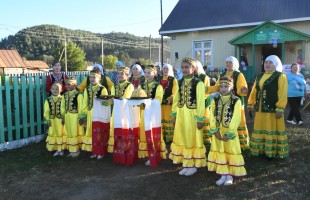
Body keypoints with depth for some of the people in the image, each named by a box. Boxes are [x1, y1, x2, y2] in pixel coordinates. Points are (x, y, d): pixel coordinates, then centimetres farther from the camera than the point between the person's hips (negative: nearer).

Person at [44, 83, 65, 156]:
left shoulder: (62, 99, -6)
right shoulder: (48, 100, 1)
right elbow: (46, 111, 1)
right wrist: (47, 120, -4)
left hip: (60, 120, -3)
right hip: (52, 120, 3)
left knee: (61, 134, 6)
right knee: (53, 134, 9)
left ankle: (61, 149, 19)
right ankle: (57, 149, 22)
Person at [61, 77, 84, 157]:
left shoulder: (78, 95, -10)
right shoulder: (64, 95, 9)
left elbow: (80, 107, -11)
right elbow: (62, 106, 12)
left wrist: (80, 117, -11)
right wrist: (63, 116, 7)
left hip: (75, 116, -6)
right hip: (67, 116, 6)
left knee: (75, 133, 2)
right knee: (69, 133, 12)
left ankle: (76, 150, 14)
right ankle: (71, 150, 23)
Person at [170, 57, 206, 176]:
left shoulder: (198, 83, -10)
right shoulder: (180, 82, 8)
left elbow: (201, 102, -12)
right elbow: (176, 99, 12)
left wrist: (200, 119, -14)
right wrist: (174, 115, 10)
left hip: (192, 114, -6)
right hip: (181, 114, 6)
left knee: (193, 139, 6)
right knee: (182, 138, 13)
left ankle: (193, 165, 20)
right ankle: (186, 164, 27)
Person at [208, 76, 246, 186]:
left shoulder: (236, 101, -7)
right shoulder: (215, 100, 3)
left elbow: (236, 119, -12)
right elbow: (212, 116, -2)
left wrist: (229, 133, -17)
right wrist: (215, 130, -12)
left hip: (230, 132, -3)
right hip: (218, 131, 3)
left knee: (231, 151, 4)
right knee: (219, 152, 9)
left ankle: (230, 175, 18)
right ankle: (223, 175, 21)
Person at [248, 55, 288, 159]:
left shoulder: (280, 76, -6)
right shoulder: (260, 76, 15)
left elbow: (282, 94, -14)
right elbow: (254, 91, 18)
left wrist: (280, 109, -20)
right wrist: (250, 104, 14)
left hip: (273, 109, -7)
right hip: (260, 108, 7)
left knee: (272, 130, 0)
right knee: (260, 130, 12)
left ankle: (272, 151, 10)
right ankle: (262, 149, 22)